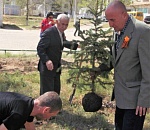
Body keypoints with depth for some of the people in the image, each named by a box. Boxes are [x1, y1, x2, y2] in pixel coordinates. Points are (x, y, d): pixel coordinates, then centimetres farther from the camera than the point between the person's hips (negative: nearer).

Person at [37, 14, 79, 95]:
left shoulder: (61, 33, 7)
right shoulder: (48, 33, -20)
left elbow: (64, 43, 24)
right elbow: (40, 48, -23)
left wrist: (76, 45, 11)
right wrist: (47, 60, -36)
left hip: (56, 68, 9)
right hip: (47, 68, -9)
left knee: (56, 91, 18)